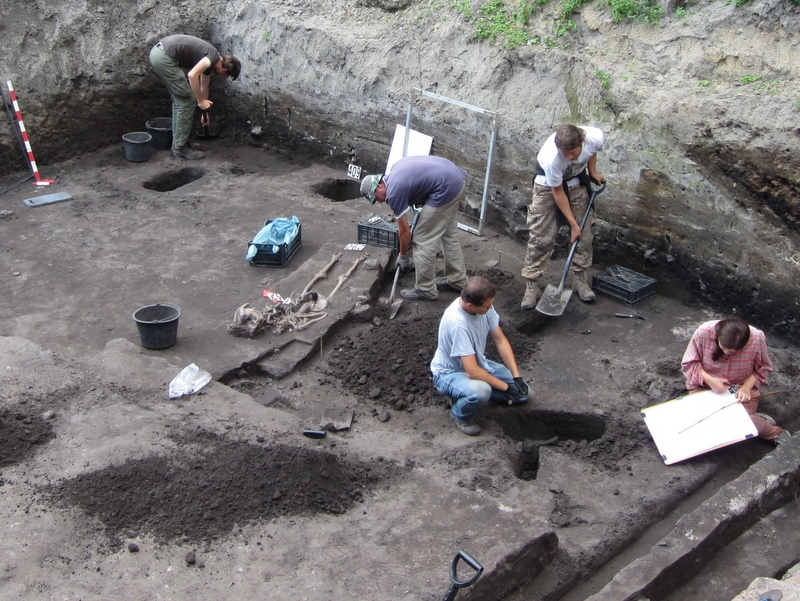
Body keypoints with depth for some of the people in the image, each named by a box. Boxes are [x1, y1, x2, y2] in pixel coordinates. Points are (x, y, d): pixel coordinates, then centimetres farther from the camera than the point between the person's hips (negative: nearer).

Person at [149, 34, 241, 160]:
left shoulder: (208, 62, 21)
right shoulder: (213, 57, -8)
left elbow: (204, 87, 34)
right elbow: (192, 75, -20)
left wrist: (205, 112, 45)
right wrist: (201, 101, -10)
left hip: (157, 52, 10)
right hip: (163, 56, -10)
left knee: (180, 99, 19)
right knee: (188, 99, -2)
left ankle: (177, 144, 25)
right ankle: (180, 147, 4)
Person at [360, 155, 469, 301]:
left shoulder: (394, 191, -8)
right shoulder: (395, 168, 16)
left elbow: (404, 231, -1)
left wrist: (403, 256, 12)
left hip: (446, 187, -10)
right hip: (458, 178, 10)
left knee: (423, 239, 1)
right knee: (449, 234, 23)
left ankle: (426, 290, 11)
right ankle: (457, 279, 33)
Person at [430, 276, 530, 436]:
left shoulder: (484, 305, -15)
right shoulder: (457, 322, -37)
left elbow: (501, 340, -3)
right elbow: (473, 371, -35)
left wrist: (516, 377, -11)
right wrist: (506, 387, -25)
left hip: (478, 363, 8)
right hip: (449, 373, -7)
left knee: (522, 391, 0)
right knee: (481, 391, -38)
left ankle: (468, 394, 12)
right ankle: (460, 415, -5)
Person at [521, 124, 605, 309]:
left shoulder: (595, 137, -31)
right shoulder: (552, 159, -40)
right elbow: (557, 192, -24)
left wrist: (593, 171, -1)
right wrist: (572, 224, -19)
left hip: (576, 180, 4)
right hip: (548, 182, -4)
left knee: (584, 232, 5)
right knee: (541, 236, -6)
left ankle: (580, 278, 20)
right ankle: (532, 285, 1)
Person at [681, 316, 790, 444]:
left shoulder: (757, 338, -19)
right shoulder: (703, 333, -23)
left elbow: (763, 368, -1)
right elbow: (688, 364, -10)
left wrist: (747, 386, -17)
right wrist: (709, 379, -26)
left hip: (741, 390, -1)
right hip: (704, 387, 1)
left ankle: (774, 432, 6)